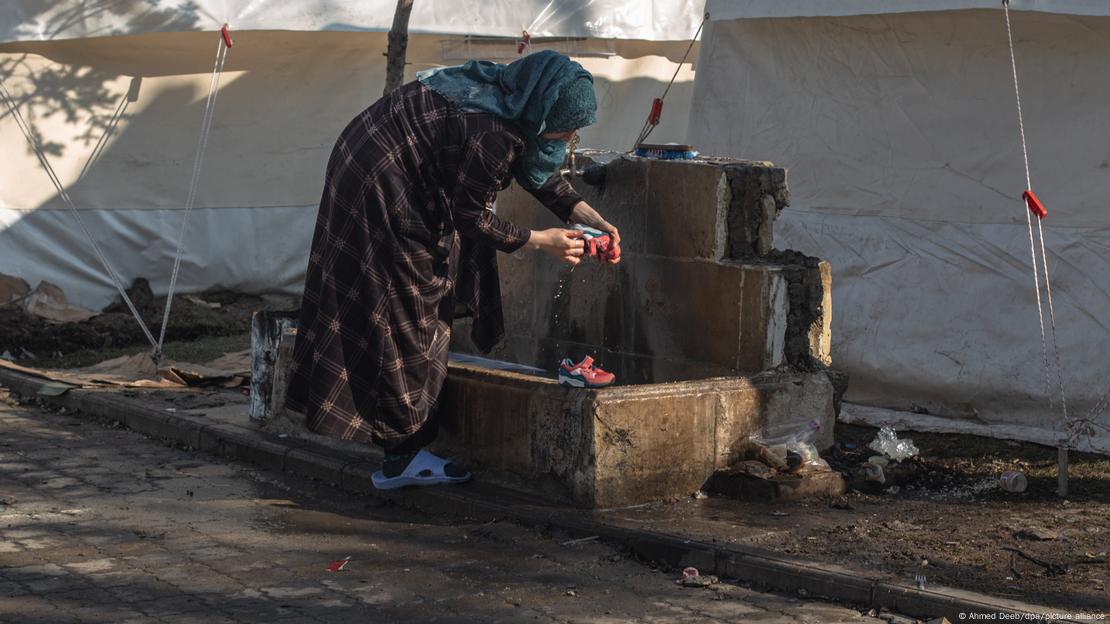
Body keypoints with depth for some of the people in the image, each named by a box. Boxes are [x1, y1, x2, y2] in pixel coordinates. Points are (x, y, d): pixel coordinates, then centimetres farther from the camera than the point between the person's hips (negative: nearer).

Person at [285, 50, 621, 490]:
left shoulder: (514, 97, -1)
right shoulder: (493, 135, -29)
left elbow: (541, 175, 12)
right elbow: (472, 215, -18)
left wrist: (593, 220, 5)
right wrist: (541, 242, -10)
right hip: (381, 187, -10)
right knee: (408, 319, -5)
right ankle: (402, 456, 3)